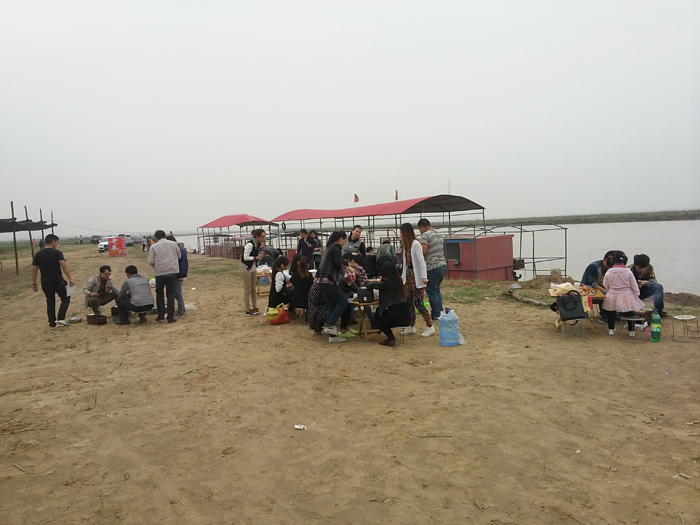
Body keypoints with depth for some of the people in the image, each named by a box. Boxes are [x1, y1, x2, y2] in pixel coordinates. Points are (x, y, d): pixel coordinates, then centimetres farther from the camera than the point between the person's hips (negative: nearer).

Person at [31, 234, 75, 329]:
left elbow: (34, 269, 5)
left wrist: (34, 284, 11)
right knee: (65, 299, 13)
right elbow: (63, 265, -19)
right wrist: (70, 279, -21)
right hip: (58, 282, -4)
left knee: (50, 303, 14)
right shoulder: (57, 252, -8)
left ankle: (52, 324, 16)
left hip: (45, 283, 4)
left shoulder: (38, 254, 5)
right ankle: (60, 319, -3)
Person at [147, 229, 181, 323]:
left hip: (160, 273, -1)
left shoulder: (154, 247, -2)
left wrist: (155, 266, 16)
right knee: (170, 294, 5)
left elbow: (150, 261, -4)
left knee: (159, 293, 18)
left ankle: (161, 314, 16)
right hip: (172, 271, 1)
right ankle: (170, 317, 4)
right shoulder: (174, 244, 3)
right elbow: (179, 256, 13)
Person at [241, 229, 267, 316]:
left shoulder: (259, 244, 2)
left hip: (254, 268, 8)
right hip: (247, 268, -8)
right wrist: (257, 257, -23)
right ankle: (248, 310, 5)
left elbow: (259, 258, 4)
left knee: (253, 289, 13)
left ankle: (254, 308, 20)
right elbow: (245, 257, -24)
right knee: (247, 290, -1)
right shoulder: (250, 244, -21)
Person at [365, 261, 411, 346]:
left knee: (377, 318, 23)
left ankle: (391, 339, 7)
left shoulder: (385, 282, -9)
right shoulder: (398, 281, 10)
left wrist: (367, 283, 29)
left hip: (396, 317, -6)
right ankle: (391, 336, 21)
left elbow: (371, 285, 6)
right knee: (379, 310, 28)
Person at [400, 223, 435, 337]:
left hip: (416, 276, -9)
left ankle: (430, 327, 3)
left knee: (418, 303, -7)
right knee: (409, 302, 9)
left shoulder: (415, 244, -12)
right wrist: (403, 276, 19)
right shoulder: (406, 245, 15)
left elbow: (421, 261, -17)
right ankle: (412, 327, 18)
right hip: (409, 275, 9)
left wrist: (424, 277, -23)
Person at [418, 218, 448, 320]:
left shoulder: (425, 235, -9)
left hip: (433, 267, -9)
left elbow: (423, 252, -18)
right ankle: (440, 312, 25)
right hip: (443, 265, 9)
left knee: (431, 291, 0)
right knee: (437, 289, 20)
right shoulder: (439, 235, 18)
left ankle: (436, 315, 4)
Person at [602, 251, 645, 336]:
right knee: (629, 313, 17)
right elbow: (634, 285, -5)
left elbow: (606, 285, 1)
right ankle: (631, 330, 24)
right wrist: (637, 295, 8)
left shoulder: (609, 272, -11)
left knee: (611, 312, 18)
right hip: (627, 296, 0)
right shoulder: (628, 271, -13)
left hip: (613, 296, 0)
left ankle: (611, 329, 24)